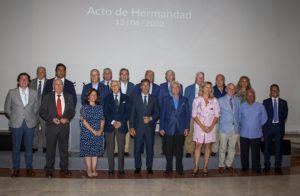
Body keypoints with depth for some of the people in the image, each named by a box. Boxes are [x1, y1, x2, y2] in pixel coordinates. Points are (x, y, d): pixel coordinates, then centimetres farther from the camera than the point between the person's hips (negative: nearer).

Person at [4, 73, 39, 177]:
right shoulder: (11, 92, 1)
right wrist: (14, 118, 7)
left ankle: (29, 168, 19)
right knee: (16, 147, 7)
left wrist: (33, 119, 7)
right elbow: (7, 108, 7)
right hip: (16, 124, -1)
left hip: (30, 124, 1)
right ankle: (16, 169, 18)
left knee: (29, 147, 7)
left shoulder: (34, 93, 4)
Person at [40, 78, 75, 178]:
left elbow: (72, 111, 6)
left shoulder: (68, 97, 7)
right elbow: (42, 111, -1)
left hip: (65, 126, 2)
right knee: (50, 149, 4)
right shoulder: (47, 97, 2)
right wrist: (52, 119, -14)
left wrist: (67, 118, -12)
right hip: (51, 126, -1)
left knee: (64, 148, 10)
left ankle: (64, 168, 23)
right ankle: (49, 169, 16)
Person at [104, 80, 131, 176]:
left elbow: (128, 112, 1)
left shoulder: (126, 98, 8)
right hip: (109, 125, 0)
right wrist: (113, 122, -11)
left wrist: (121, 122, -10)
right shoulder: (107, 98, 8)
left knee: (121, 148, 2)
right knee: (110, 148, 2)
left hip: (121, 126, 0)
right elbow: (105, 112, 1)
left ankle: (121, 169, 10)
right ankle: (111, 169, 10)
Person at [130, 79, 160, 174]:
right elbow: (132, 113, 2)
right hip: (138, 127, 0)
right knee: (137, 149, 3)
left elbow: (157, 113, 6)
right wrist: (131, 127, -4)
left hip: (150, 127, 1)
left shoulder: (154, 98, 8)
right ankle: (138, 167, 17)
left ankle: (149, 167, 18)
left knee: (150, 148, 5)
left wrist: (150, 118, -13)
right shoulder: (135, 98, 5)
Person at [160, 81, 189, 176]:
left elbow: (187, 114, 6)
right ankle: (169, 168, 18)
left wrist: (187, 128, -1)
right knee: (169, 150, 6)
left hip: (181, 129, 1)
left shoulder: (184, 100, 8)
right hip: (169, 129, -1)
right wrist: (161, 128, -3)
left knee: (179, 150, 6)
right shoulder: (166, 99, 5)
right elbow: (162, 114, 2)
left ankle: (179, 169, 16)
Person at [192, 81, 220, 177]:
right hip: (199, 126, -1)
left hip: (211, 127, 1)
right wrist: (202, 126, -11)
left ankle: (205, 167, 11)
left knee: (208, 146, 4)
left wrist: (211, 126, -10)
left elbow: (216, 115, 2)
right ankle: (196, 167, 5)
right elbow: (194, 115, -3)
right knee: (198, 146, -1)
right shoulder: (197, 100, 1)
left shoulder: (214, 101, 4)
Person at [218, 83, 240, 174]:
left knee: (232, 148, 9)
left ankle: (229, 164, 22)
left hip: (235, 128, 3)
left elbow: (239, 114, 13)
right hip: (224, 128, -3)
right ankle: (221, 165, 14)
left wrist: (238, 124, 6)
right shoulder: (221, 100, 2)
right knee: (223, 148, 2)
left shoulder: (238, 101, 11)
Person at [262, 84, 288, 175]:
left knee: (278, 148, 1)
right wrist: (266, 124, -4)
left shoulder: (283, 102, 8)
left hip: (279, 127, 1)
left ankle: (278, 167, 9)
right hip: (268, 127, -1)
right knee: (267, 147, 5)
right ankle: (267, 165, 17)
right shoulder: (265, 102, 3)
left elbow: (285, 115, 8)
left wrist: (281, 123, 1)